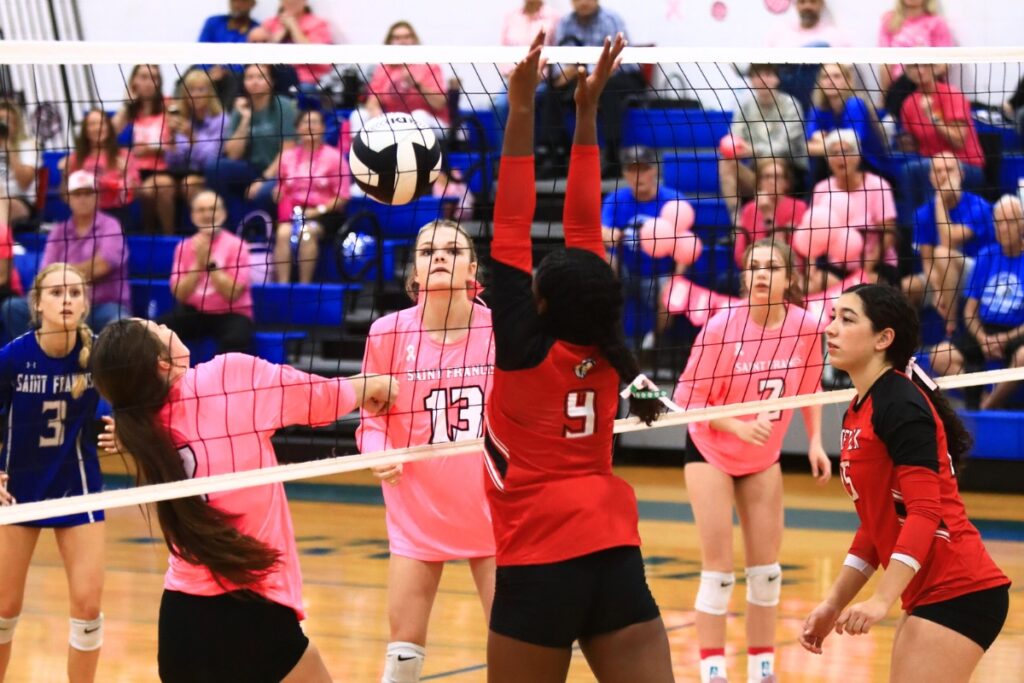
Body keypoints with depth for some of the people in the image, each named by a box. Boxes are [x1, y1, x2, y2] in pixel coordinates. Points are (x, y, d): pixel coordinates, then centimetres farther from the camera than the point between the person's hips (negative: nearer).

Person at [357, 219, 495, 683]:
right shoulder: (389, 333, -8)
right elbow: (373, 417, 0)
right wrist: (379, 454, -20)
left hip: (493, 507, 0)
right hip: (417, 509, 0)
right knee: (405, 644, 2)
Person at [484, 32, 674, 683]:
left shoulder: (525, 350, -4)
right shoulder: (602, 353, 7)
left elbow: (512, 228, -5)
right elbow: (584, 225, 12)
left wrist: (522, 109, -5)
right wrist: (587, 112, 15)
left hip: (540, 564, -4)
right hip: (617, 555, 4)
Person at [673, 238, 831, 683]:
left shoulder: (806, 327, -14)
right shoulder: (722, 328, -24)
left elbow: (810, 387, 4)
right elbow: (687, 397, -18)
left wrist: (815, 442, -4)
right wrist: (738, 427, -29)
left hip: (764, 459, 4)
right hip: (711, 452, -4)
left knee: (766, 570, 7)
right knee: (718, 571, -6)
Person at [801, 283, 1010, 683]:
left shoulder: (900, 405, -14)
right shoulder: (858, 413, 14)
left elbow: (924, 511, -21)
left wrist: (882, 598, -28)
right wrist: (834, 604, 17)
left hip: (959, 593, -10)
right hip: (930, 596, 10)